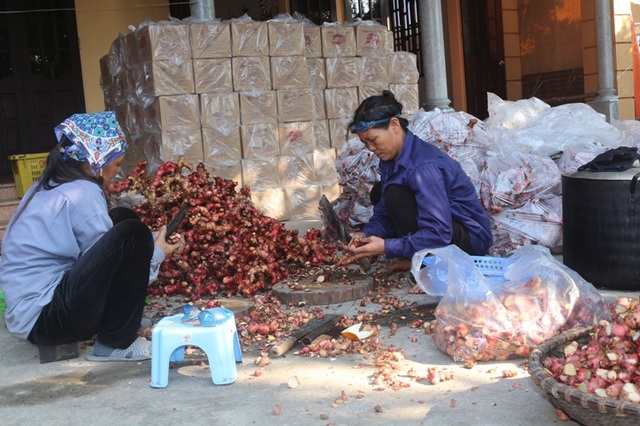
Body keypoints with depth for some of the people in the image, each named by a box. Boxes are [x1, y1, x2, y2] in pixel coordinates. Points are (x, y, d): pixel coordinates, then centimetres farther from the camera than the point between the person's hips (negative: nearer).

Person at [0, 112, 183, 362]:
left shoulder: (50, 187, 11)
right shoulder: (81, 194, -17)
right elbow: (110, 264, -11)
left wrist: (152, 244, 17)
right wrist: (157, 254, 5)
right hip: (45, 319, -10)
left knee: (124, 220, 11)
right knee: (132, 233, -20)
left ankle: (113, 331, 9)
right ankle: (115, 344, -7)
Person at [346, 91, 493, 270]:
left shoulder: (424, 167, -29)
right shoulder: (391, 158, -2)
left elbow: (438, 234, -33)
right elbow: (385, 212, 5)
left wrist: (387, 247, -32)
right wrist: (367, 234, -14)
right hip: (441, 226, 9)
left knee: (395, 194, -26)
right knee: (379, 192, 11)